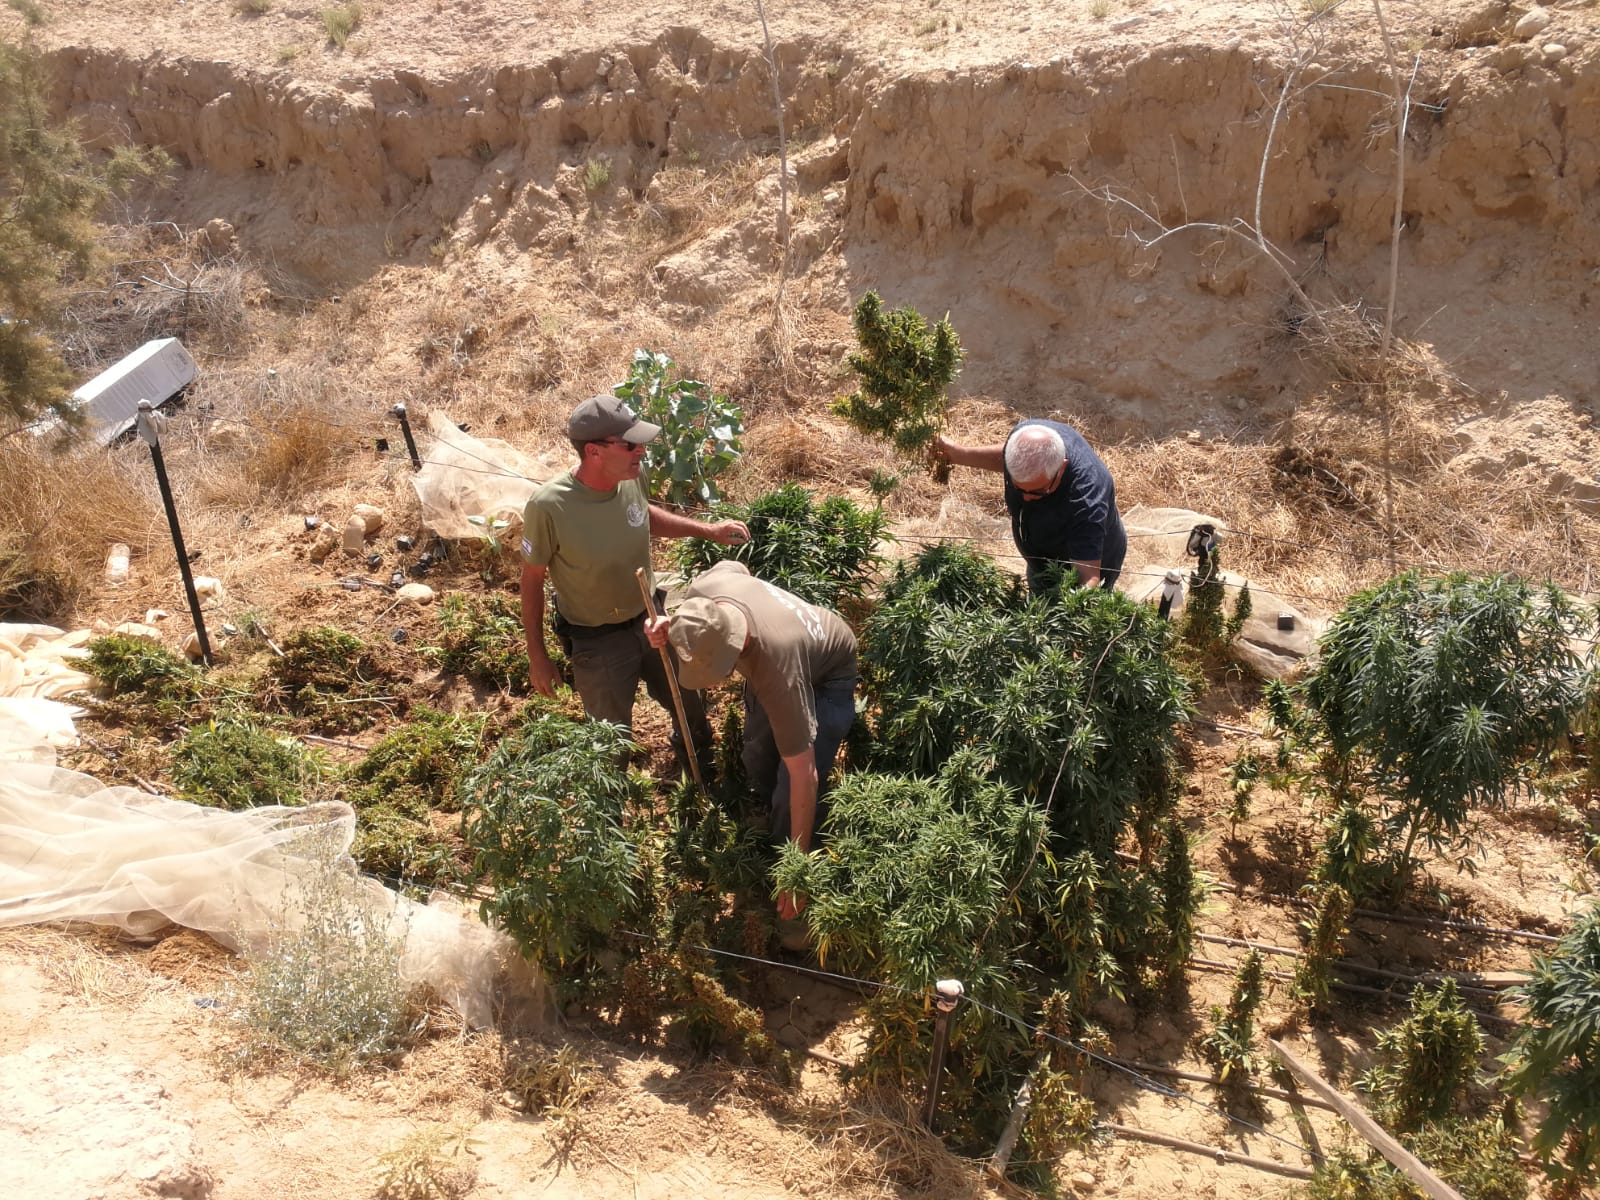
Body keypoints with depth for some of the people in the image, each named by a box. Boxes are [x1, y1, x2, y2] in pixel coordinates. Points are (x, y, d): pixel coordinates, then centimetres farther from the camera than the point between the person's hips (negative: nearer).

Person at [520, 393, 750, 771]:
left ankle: (696, 751, 61)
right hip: (598, 642, -5)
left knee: (689, 704, 27)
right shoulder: (548, 507, -32)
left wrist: (708, 530, 1)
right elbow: (532, 581, -16)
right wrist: (537, 657, -9)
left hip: (652, 619, 5)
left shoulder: (631, 478, -17)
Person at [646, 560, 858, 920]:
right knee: (758, 762, 10)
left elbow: (804, 776, -41)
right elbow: (737, 567, -5)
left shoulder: (775, 665, -48)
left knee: (791, 790, -14)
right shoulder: (702, 588, -34)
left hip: (827, 675, -6)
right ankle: (776, 827, 42)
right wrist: (672, 627, -20)